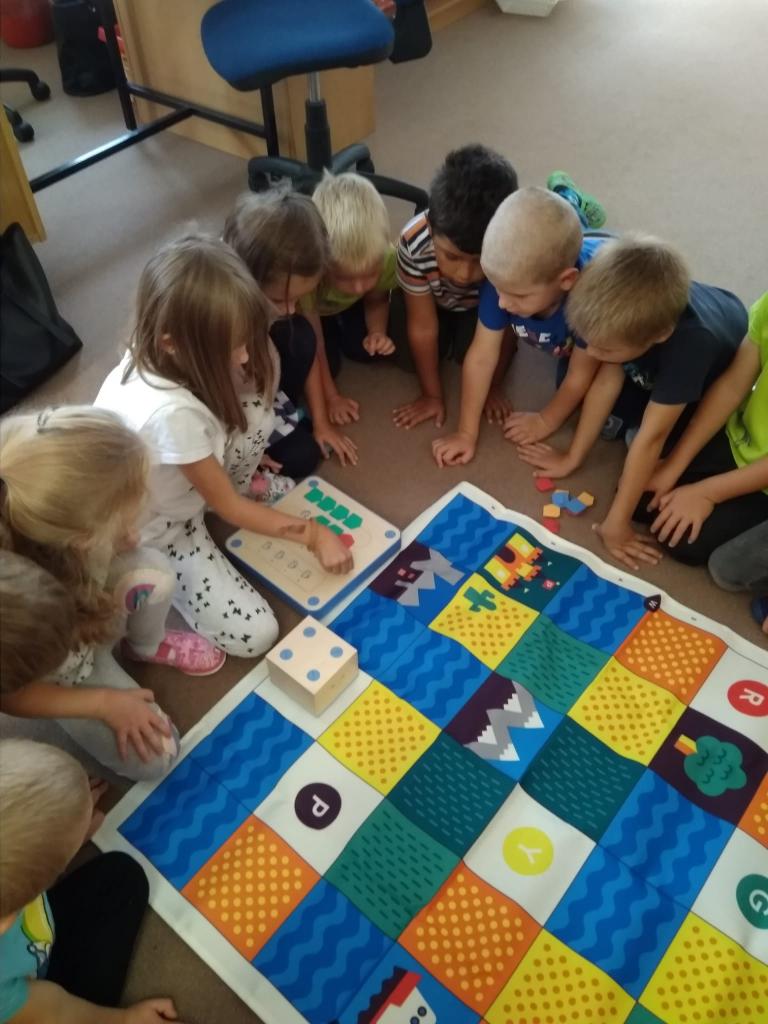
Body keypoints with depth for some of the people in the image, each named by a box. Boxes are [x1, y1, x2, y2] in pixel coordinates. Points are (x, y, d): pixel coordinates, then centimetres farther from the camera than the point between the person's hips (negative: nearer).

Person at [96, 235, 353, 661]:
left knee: (255, 408, -14)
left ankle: (225, 485, 13)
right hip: (156, 532, -6)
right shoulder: (171, 413, -40)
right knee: (255, 635, -9)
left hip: (181, 491, 7)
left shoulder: (159, 355, -20)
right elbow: (225, 506, -25)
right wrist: (313, 534, -16)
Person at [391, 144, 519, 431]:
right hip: (434, 299, 0)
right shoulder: (414, 242, -41)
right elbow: (423, 326, -27)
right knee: (407, 356, -13)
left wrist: (493, 386, -12)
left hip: (485, 304, 0)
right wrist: (432, 395, -18)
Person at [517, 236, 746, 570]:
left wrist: (616, 523, -35)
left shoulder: (691, 343, -47)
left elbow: (651, 438, -42)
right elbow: (607, 381, -23)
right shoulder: (633, 312, -33)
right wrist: (571, 459, -16)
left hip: (720, 381, -4)